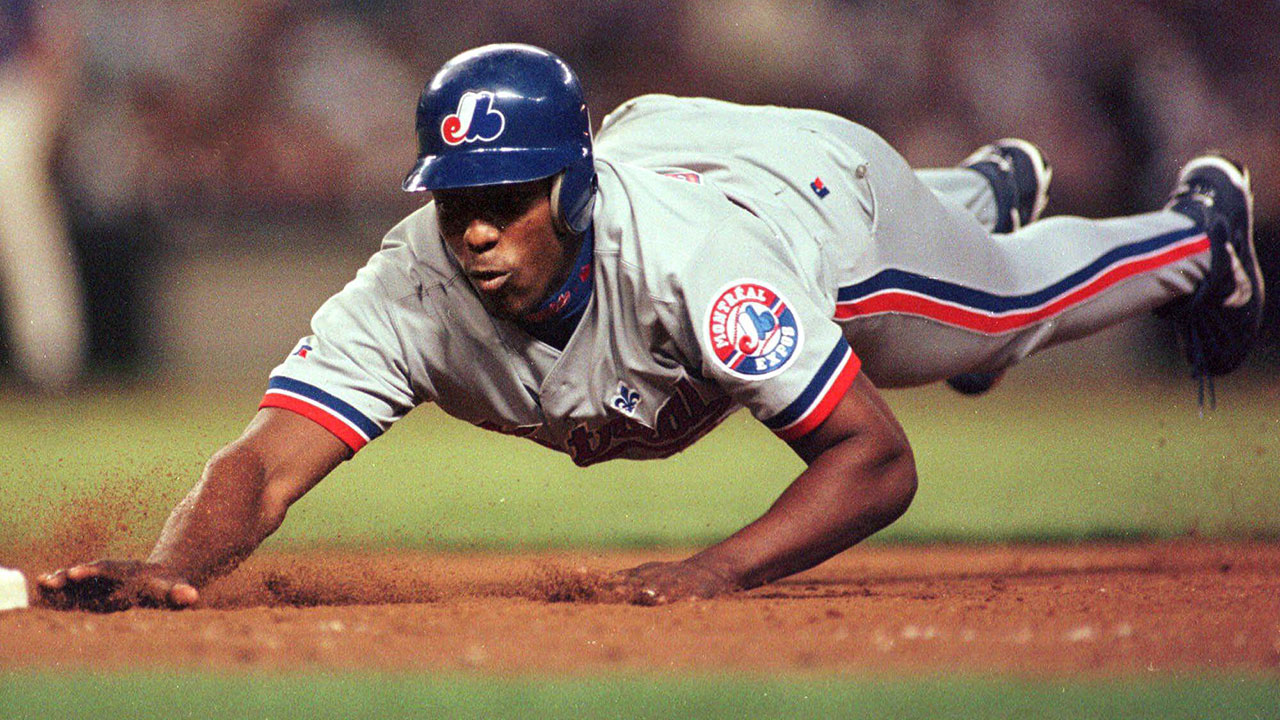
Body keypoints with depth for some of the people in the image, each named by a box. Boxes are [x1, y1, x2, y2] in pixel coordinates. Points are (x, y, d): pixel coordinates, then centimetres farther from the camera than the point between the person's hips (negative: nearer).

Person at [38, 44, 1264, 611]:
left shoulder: (690, 256, -52)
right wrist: (171, 565, -74)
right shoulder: (414, 289, -44)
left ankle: (1198, 228, 60)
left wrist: (718, 569, -65)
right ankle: (989, 189, 74)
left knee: (1014, 301, 26)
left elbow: (877, 462, -49)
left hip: (817, 184, -4)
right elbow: (263, 466, -52)